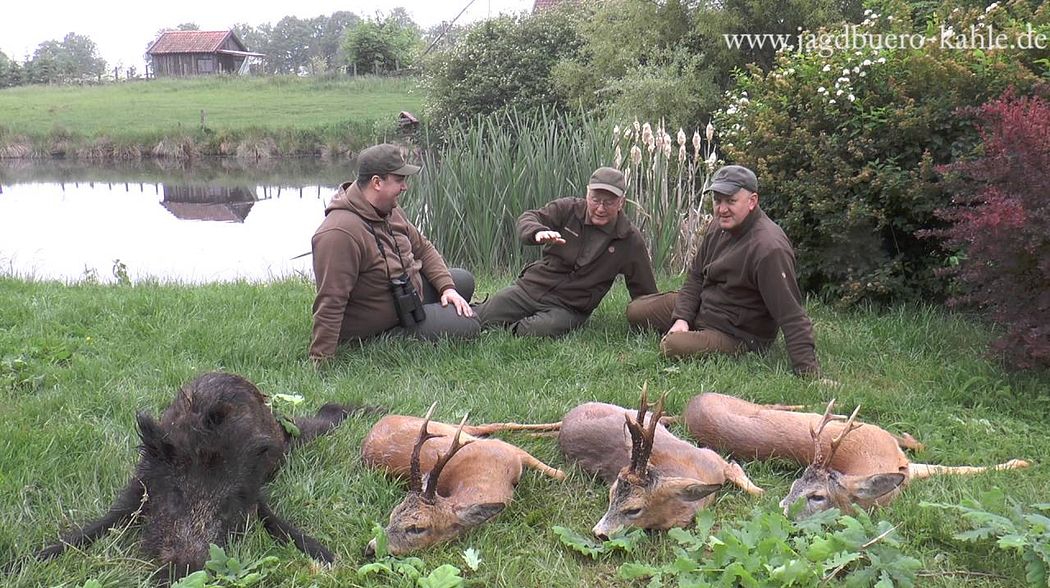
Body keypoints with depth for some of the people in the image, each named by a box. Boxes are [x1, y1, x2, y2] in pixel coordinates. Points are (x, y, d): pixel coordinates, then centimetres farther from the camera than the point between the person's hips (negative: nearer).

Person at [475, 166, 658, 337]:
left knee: (541, 331, -34)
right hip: (529, 288, 1)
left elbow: (644, 290, 7)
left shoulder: (630, 240, -1)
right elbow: (527, 218, -11)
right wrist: (538, 232, -34)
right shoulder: (568, 209, 0)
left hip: (569, 308, -1)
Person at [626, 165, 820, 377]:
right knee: (635, 311, 11)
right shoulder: (720, 225, -2)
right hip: (700, 308, 8)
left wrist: (807, 371, -36)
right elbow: (696, 276, 8)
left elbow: (791, 315, -33)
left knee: (672, 346, -33)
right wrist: (682, 318, -6)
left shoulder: (769, 248, -31)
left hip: (738, 334, -8)